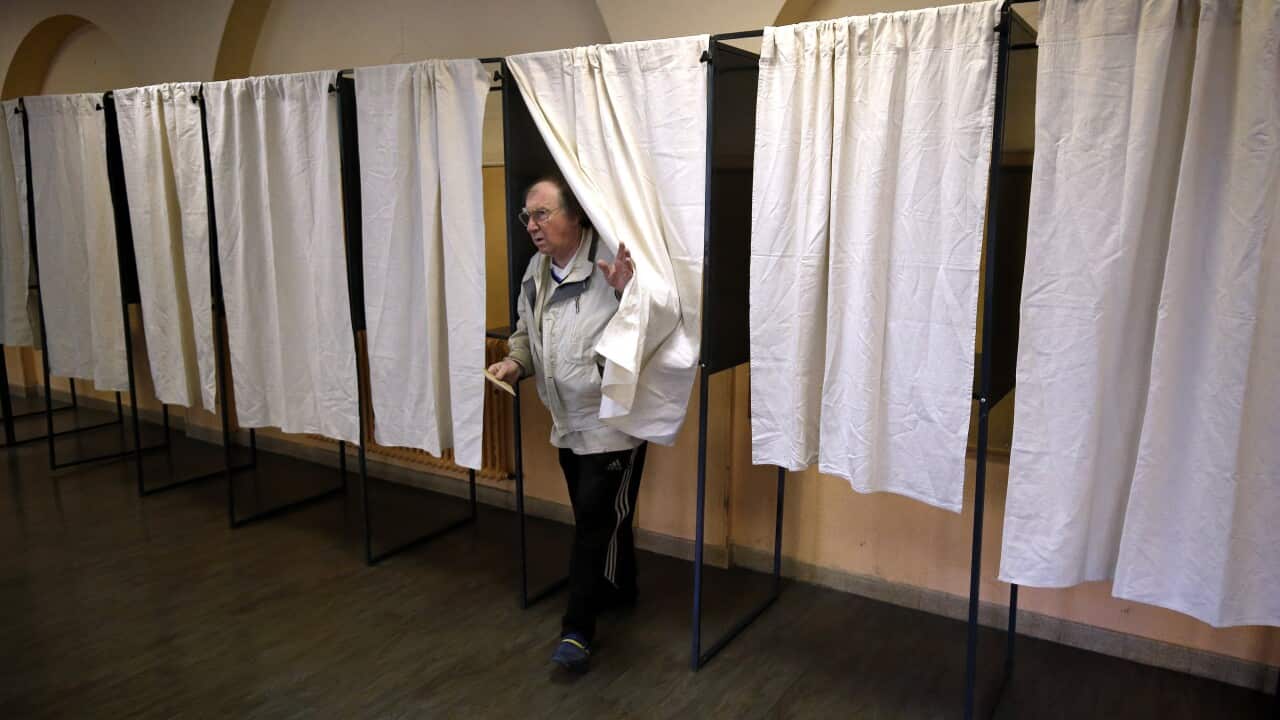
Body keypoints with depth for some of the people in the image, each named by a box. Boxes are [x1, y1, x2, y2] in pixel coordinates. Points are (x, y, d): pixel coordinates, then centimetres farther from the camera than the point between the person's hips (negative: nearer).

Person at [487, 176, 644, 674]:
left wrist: (630, 292, -38)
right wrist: (515, 361, 0)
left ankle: (578, 628, 10)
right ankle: (620, 592, 41)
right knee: (600, 517, 21)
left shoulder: (611, 264, -19)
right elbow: (526, 330, 19)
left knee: (596, 521, -2)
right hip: (567, 423, 8)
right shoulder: (536, 272, 5)